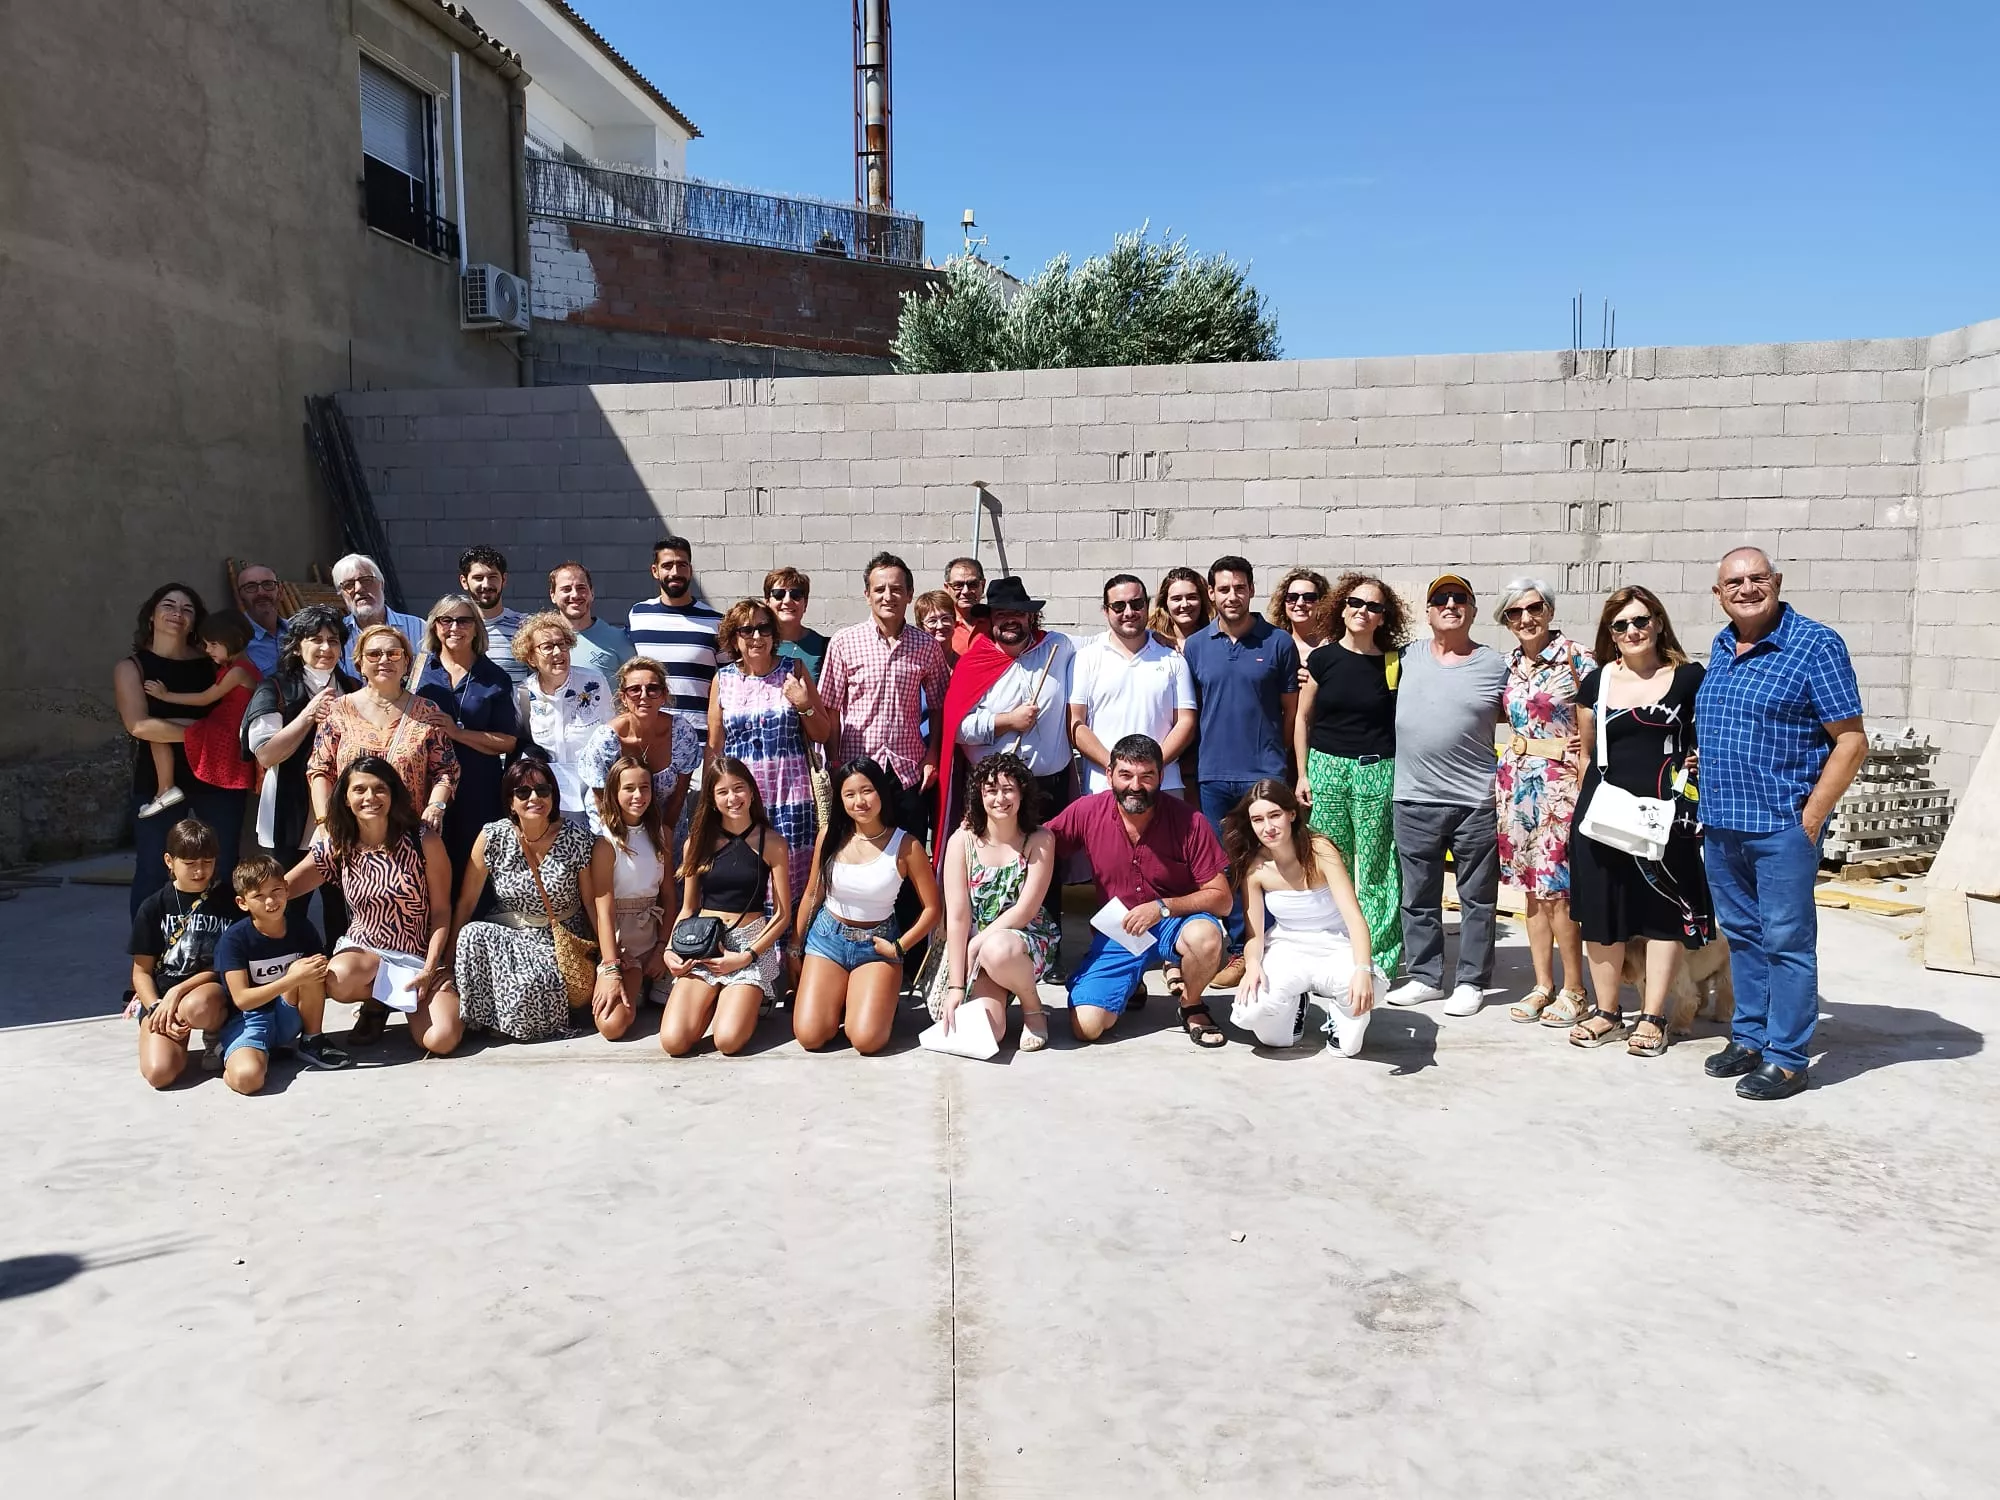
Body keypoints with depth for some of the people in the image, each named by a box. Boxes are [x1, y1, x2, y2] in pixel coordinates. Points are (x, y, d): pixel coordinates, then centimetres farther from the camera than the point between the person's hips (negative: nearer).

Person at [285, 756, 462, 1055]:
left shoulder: (423, 839, -11)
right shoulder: (336, 847, -2)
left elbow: (441, 911, -7)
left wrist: (429, 969, -14)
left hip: (421, 956, -1)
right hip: (363, 950, 2)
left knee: (440, 1040, -24)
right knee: (337, 981, -37)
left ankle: (409, 998, 13)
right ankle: (377, 1003, 3)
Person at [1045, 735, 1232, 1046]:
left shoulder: (1189, 822, -16)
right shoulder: (1087, 812, -11)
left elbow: (1221, 898, -14)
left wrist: (1163, 907, -27)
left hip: (1175, 923, -2)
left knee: (1205, 935, -38)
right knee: (1085, 1027, -15)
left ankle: (1191, 1004, -2)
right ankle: (1132, 983, 21)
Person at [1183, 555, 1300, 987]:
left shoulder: (1278, 642, 0)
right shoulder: (1196, 646, 7)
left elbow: (1292, 711, 6)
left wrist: (1275, 757, 7)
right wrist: (1204, 756, 9)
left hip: (1265, 773, -3)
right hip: (1214, 774, 3)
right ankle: (1240, 948, 20)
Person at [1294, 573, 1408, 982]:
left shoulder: (1395, 663, 3)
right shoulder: (1322, 659, 3)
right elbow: (1302, 718, 9)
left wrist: (1404, 778, 1)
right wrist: (1302, 774, 6)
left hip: (1378, 771, -1)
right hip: (1326, 768, 1)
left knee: (1377, 869, 1)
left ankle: (1380, 959, 11)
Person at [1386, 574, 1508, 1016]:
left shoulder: (1494, 665, 0)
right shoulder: (1408, 657, 7)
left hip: (1476, 801, -2)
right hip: (1414, 798, 3)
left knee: (1477, 897, 7)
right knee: (1418, 896, 11)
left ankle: (1471, 981, 18)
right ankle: (1425, 976, 24)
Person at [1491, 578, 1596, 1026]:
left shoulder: (1576, 658, -5)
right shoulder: (1507, 665, 11)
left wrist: (1584, 772, -13)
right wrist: (1544, 745, -3)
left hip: (1560, 784, -5)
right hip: (1516, 783, 6)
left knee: (1555, 891, -6)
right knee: (1532, 890, 10)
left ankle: (1573, 989, 7)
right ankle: (1543, 985, 18)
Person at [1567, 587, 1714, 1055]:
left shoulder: (1689, 678, 1)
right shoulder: (1596, 682, 9)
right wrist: (1586, 803, 12)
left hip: (1667, 811, -2)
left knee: (1663, 911, 2)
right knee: (1602, 910, 6)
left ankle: (1653, 1018, 13)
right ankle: (1607, 1013, 18)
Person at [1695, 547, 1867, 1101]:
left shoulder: (1815, 645, -9)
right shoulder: (1720, 648, 11)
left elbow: (1851, 741, -11)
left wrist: (1810, 818, -14)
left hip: (1783, 826, -7)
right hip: (1721, 825, 7)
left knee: (1786, 941, 0)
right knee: (1742, 935, 15)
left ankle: (1786, 1059, 9)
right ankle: (1749, 1038, 27)